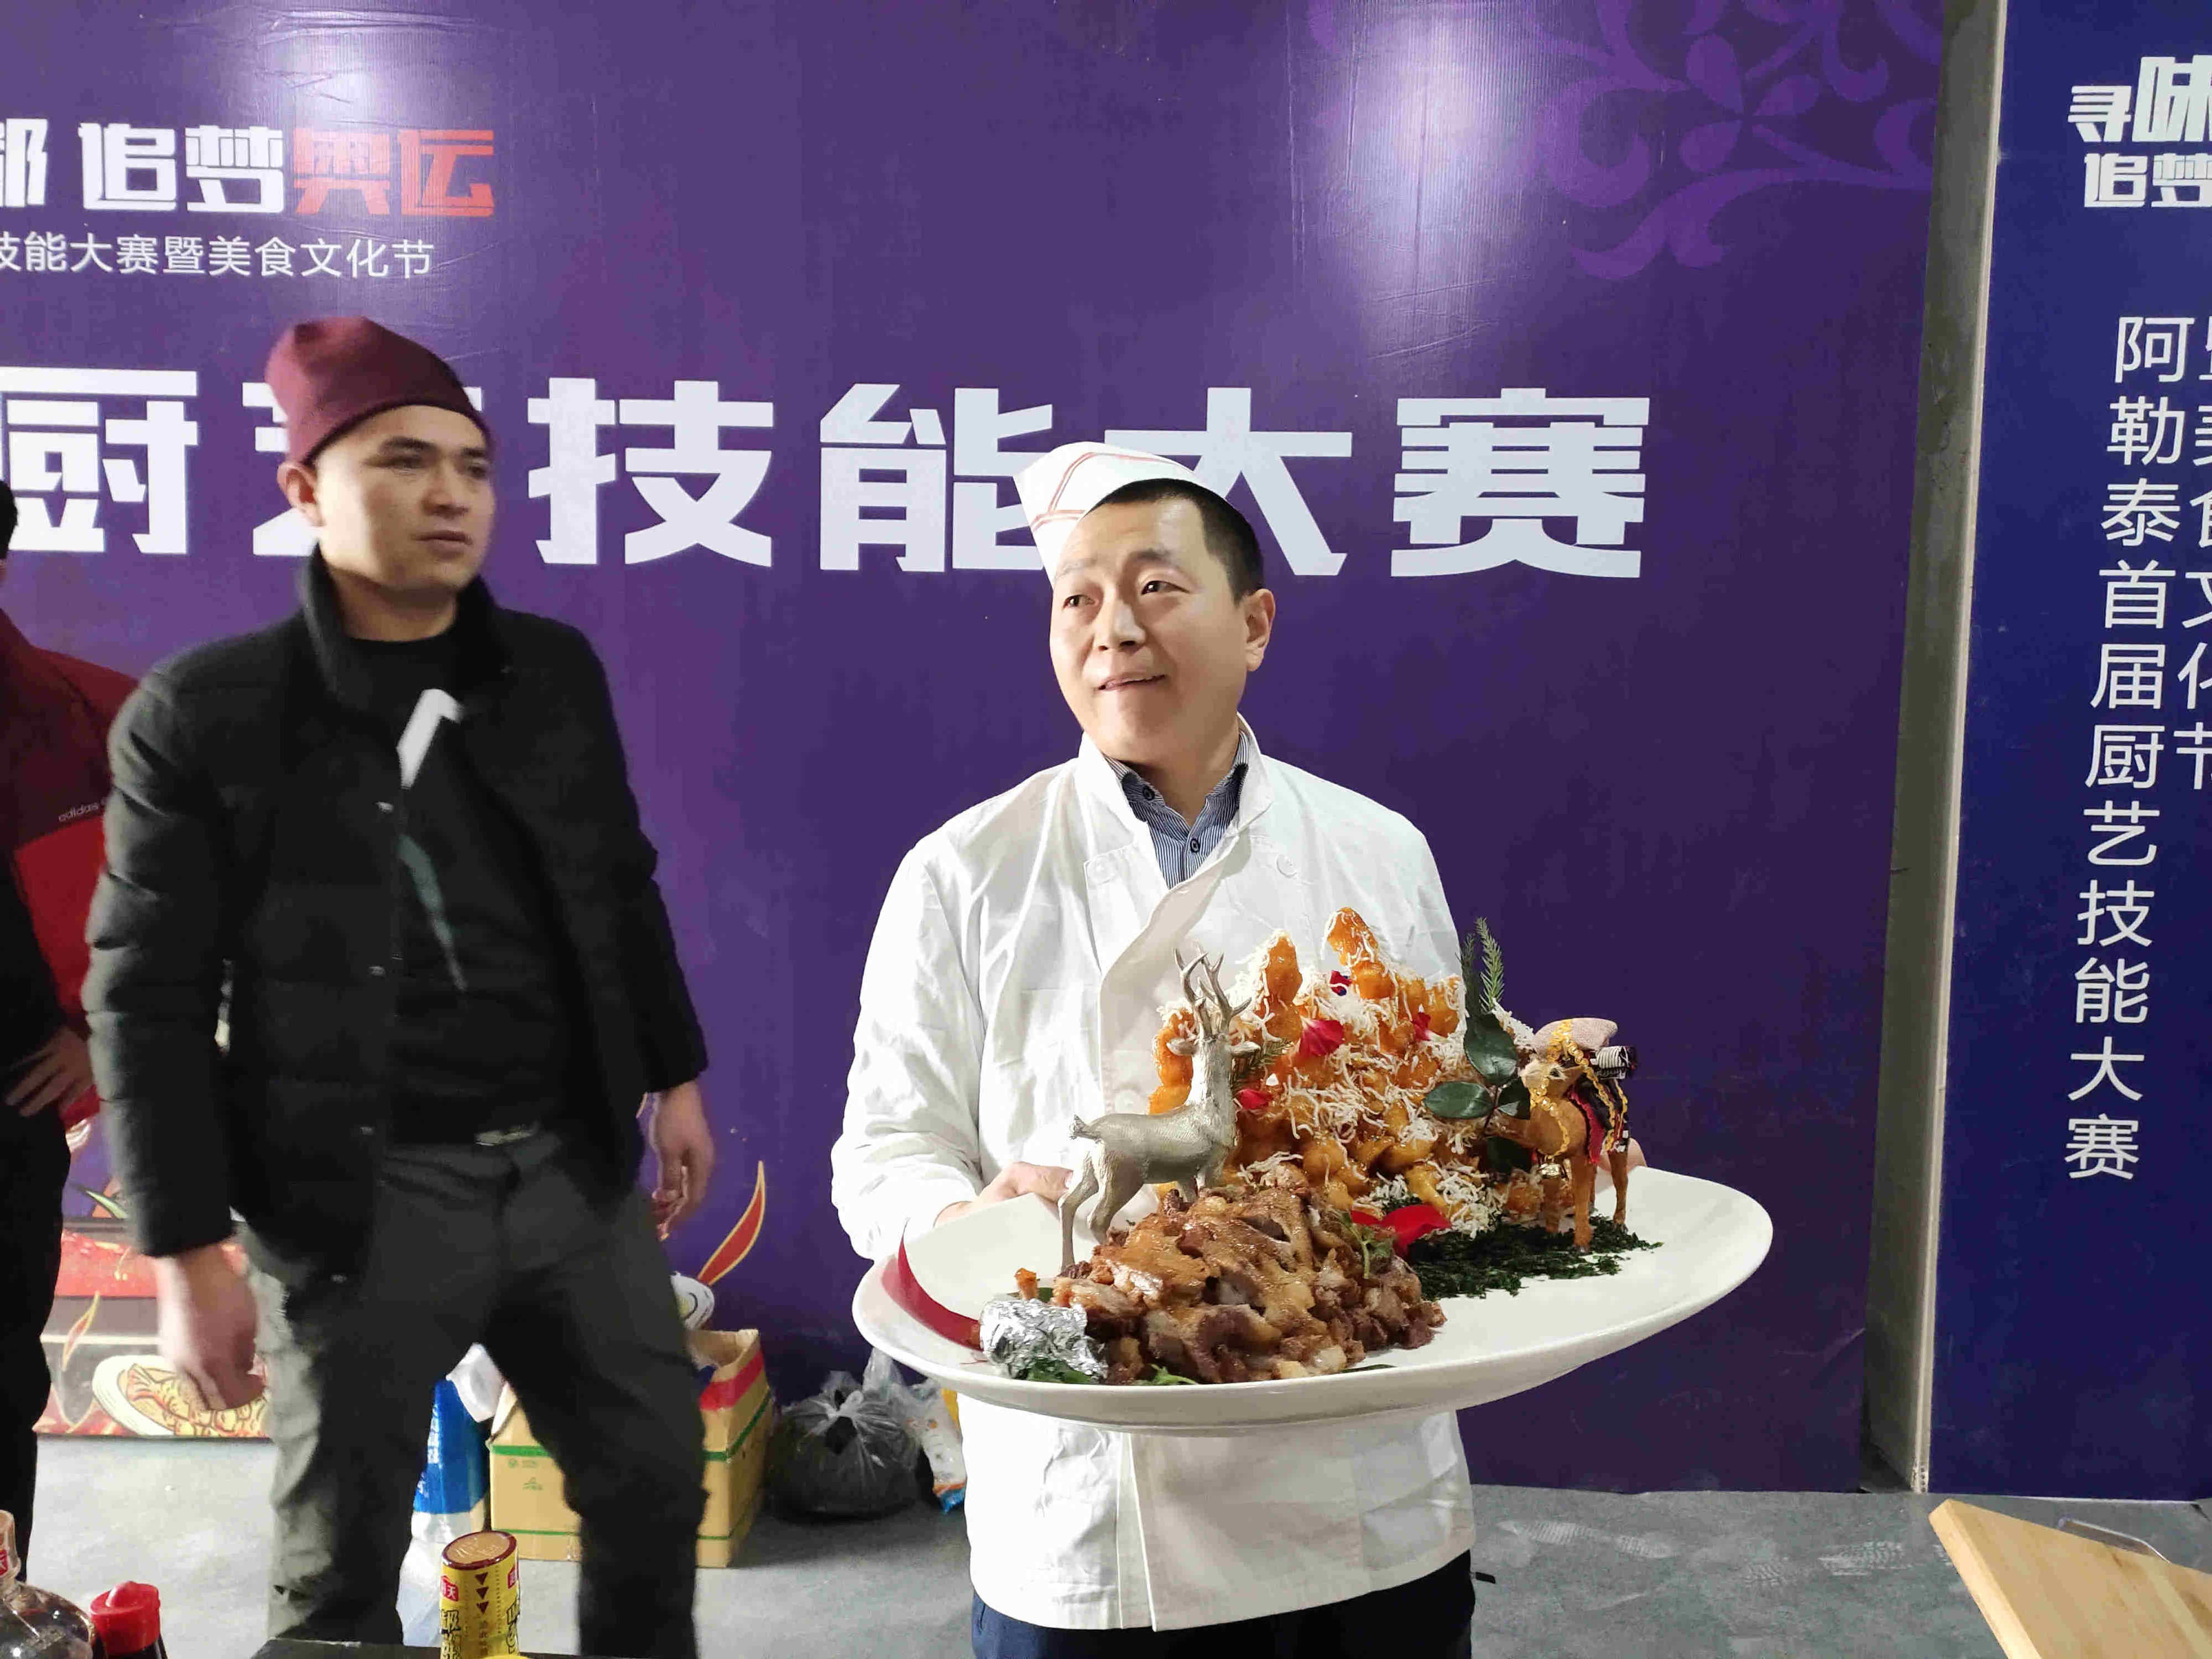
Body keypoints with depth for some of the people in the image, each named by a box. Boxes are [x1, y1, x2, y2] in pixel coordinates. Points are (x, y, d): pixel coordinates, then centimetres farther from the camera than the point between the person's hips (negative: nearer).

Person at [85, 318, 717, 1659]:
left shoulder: (556, 672, 4)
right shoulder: (203, 714, -8)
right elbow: (150, 1003, -7)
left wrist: (674, 1080, 13)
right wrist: (189, 1254, -9)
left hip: (576, 1166, 4)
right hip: (364, 1200, -3)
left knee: (657, 1482, 15)